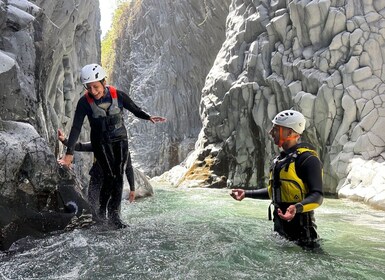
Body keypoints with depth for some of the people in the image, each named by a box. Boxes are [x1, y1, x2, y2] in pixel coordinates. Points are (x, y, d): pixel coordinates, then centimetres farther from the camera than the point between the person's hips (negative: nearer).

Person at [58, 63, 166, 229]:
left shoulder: (118, 95, -11)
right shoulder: (84, 102, -13)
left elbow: (135, 110, 3)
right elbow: (76, 128, -13)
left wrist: (149, 117, -13)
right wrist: (69, 153, -17)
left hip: (120, 140, 2)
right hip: (101, 142, -1)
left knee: (119, 176, -5)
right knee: (110, 176, -12)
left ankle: (114, 215, 6)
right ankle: (102, 211, 9)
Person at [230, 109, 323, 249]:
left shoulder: (307, 159, -16)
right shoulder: (280, 159, 12)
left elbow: (317, 196, -22)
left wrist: (297, 208, -39)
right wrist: (247, 193, 19)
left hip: (300, 227, -9)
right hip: (280, 224, 9)